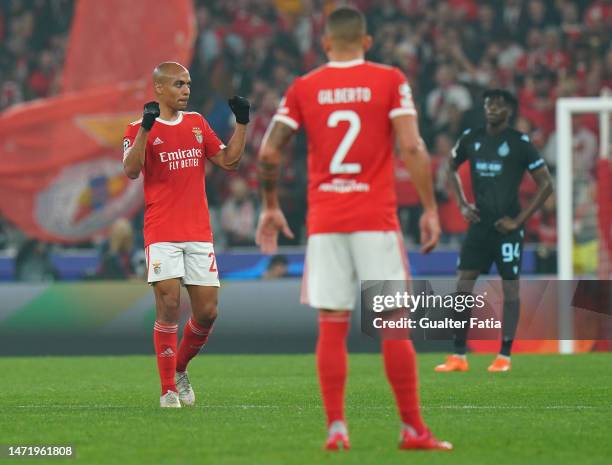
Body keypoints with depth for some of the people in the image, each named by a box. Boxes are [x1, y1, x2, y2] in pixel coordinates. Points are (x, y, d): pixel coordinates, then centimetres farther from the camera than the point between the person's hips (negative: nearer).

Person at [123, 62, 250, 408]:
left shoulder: (197, 123, 15)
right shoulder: (140, 129, 0)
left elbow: (229, 161, 13)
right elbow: (131, 169, -17)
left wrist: (242, 123, 4)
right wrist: (146, 127, -27)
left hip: (199, 233, 5)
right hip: (162, 233, -5)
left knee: (207, 311, 1)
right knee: (169, 305, -13)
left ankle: (180, 369, 26)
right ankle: (168, 389, -5)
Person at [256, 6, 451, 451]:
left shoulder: (303, 88, 6)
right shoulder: (390, 80, 1)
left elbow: (268, 152, 1)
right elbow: (412, 148, -9)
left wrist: (270, 207, 14)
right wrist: (430, 208, -4)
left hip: (323, 222, 2)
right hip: (377, 221, -2)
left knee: (332, 327, 3)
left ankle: (336, 427, -2)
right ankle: (413, 429, 3)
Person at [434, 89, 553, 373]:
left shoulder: (519, 143, -7)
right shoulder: (471, 139, 7)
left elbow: (546, 184, -6)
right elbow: (452, 168, 25)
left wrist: (519, 220, -10)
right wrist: (463, 205, 12)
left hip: (507, 226, -5)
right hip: (479, 222, 5)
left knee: (510, 287, -1)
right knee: (463, 284, -1)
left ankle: (505, 356, 4)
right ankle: (458, 356, 3)